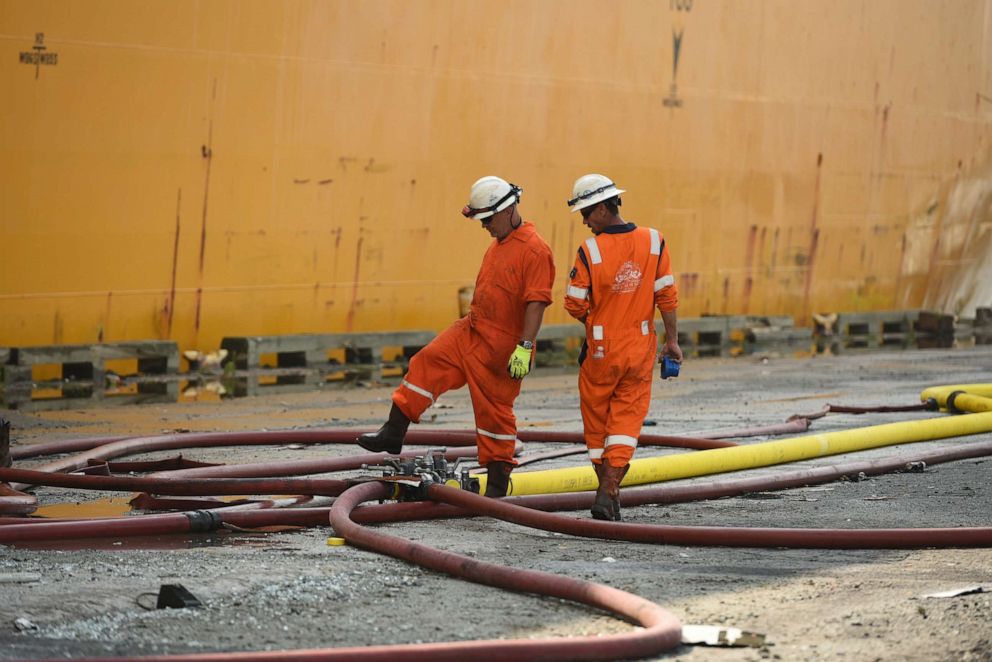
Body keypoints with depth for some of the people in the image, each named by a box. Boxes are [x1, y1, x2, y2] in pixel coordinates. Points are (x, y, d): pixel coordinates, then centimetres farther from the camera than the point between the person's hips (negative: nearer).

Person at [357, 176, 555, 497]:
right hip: (471, 331, 9)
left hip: (501, 347, -9)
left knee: (495, 411, -1)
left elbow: (536, 303, -23)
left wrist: (524, 348, -27)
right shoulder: (498, 243, 12)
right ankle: (393, 433, 4)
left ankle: (497, 484, 10)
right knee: (427, 363, 0)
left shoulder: (534, 250, -18)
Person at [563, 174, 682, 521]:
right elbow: (667, 296, -4)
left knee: (596, 421, 14)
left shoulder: (590, 251, -14)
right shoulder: (654, 241, -6)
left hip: (600, 349, -2)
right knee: (628, 419, 4)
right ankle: (609, 491, -11)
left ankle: (606, 488, 21)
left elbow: (575, 305, -8)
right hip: (641, 348, 2)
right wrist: (672, 339, 4)